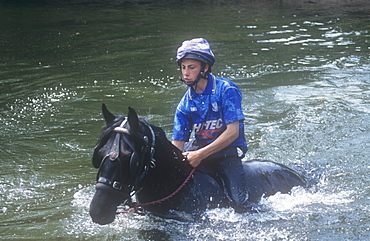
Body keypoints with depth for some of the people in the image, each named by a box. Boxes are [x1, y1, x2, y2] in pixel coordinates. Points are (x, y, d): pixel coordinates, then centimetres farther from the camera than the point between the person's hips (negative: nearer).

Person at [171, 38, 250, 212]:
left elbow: (233, 132, -18)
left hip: (228, 151, -6)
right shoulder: (185, 103, 5)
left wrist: (201, 154, -24)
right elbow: (177, 144, 3)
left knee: (239, 203, -25)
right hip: (199, 146, 6)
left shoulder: (226, 90, -11)